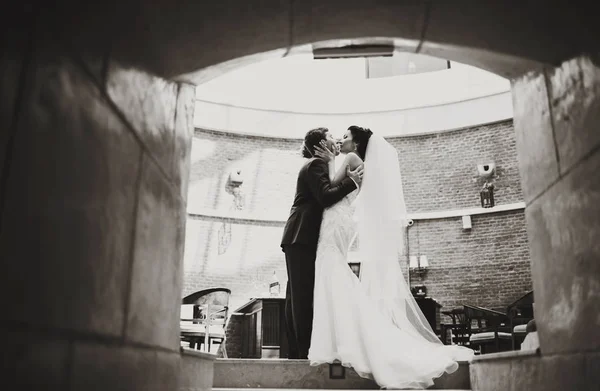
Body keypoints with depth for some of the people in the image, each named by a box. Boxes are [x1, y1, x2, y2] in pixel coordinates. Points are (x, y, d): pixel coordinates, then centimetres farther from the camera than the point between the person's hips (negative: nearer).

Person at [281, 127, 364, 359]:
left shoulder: (316, 165, 25)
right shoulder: (316, 164, -7)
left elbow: (323, 198, 21)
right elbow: (326, 196, -20)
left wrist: (348, 179, 11)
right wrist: (351, 181, -12)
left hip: (299, 238, 10)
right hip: (302, 238, -10)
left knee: (297, 294, 7)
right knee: (304, 294, -12)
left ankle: (296, 349, 10)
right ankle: (304, 350, -12)